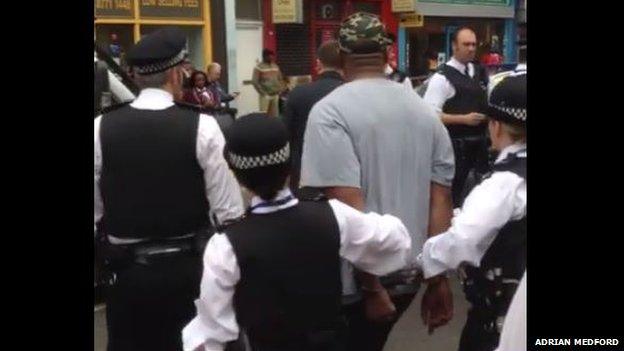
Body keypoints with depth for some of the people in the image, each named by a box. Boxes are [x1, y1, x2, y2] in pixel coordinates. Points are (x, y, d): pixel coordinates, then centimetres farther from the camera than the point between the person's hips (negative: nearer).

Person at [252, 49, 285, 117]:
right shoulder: (259, 67, -7)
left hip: (276, 95, 6)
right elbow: (255, 81, -12)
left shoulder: (275, 66, 12)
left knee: (274, 115, 8)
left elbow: (280, 79, 20)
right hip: (265, 95, -6)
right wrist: (263, 93, -15)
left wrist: (280, 89, 5)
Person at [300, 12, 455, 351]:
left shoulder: (330, 111, -13)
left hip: (352, 281, -6)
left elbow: (350, 208, -20)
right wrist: (439, 279, 8)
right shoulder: (424, 111, 5)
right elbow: (441, 202, 4)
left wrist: (370, 288, -16)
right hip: (407, 275, 6)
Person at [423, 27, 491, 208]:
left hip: (480, 142, 7)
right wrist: (464, 119, -22)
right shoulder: (442, 77, -14)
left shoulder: (480, 72, 9)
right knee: (453, 191, 5)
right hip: (456, 145, -7)